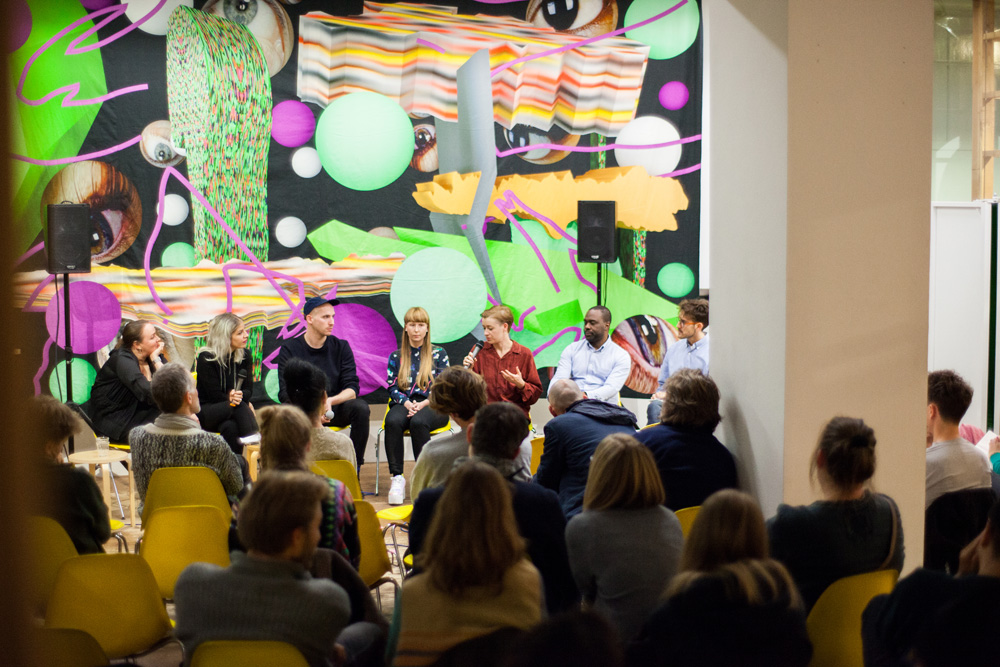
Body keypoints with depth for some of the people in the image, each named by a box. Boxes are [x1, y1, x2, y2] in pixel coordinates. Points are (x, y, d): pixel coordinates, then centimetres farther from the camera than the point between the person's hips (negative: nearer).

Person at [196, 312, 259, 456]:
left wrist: (240, 396, -22)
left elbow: (248, 389, 0)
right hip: (206, 411, -4)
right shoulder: (206, 358, -11)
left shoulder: (244, 356, 3)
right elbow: (214, 395, -12)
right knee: (240, 408, -35)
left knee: (230, 427, -34)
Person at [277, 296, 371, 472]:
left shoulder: (341, 347, 4)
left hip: (334, 410, 2)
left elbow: (352, 388, -4)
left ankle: (355, 469, -19)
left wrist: (330, 401, -25)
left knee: (361, 407, -28)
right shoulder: (289, 349, -1)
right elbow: (285, 393, -9)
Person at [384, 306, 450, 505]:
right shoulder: (396, 357, 15)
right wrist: (407, 403, -12)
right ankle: (397, 477, -31)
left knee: (418, 422, -37)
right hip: (404, 404, 2)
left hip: (432, 406, -2)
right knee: (393, 421, -34)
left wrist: (424, 403, -15)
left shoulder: (439, 354, 9)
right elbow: (392, 387, 8)